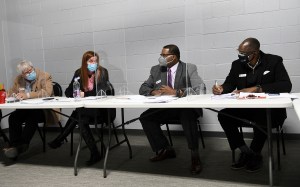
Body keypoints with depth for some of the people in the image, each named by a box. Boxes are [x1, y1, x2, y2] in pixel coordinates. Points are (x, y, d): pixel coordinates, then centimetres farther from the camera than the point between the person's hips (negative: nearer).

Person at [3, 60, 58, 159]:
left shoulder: (45, 76, -7)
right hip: (25, 109, 5)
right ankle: (15, 145, -18)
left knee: (32, 117, -33)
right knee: (13, 117, -21)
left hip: (43, 109, -5)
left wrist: (28, 95, -30)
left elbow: (47, 92, -21)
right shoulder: (19, 79, 10)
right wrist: (16, 95, -13)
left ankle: (22, 145, -26)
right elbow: (11, 91, 13)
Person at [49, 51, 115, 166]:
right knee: (81, 120, -19)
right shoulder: (79, 73, 3)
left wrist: (85, 94, -19)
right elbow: (68, 92, 2)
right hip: (87, 109, 5)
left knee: (78, 113, -23)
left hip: (102, 110, -5)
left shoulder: (102, 72, -8)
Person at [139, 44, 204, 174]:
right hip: (165, 108, 5)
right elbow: (143, 88, 13)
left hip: (186, 107, -5)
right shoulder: (156, 70, 10)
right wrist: (153, 92, -12)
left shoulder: (189, 68, -3)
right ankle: (165, 149, 1)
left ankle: (195, 154, -20)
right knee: (145, 118, -13)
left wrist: (176, 92, -27)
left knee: (187, 115, -36)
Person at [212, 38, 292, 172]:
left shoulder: (274, 61, -6)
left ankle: (255, 155, -7)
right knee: (223, 115, -21)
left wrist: (256, 89, -28)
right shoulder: (237, 64, 5)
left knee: (260, 118, -37)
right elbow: (229, 84, 8)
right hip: (245, 109, 4)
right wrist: (221, 88, -19)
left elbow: (286, 85, -17)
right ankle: (245, 152, -5)